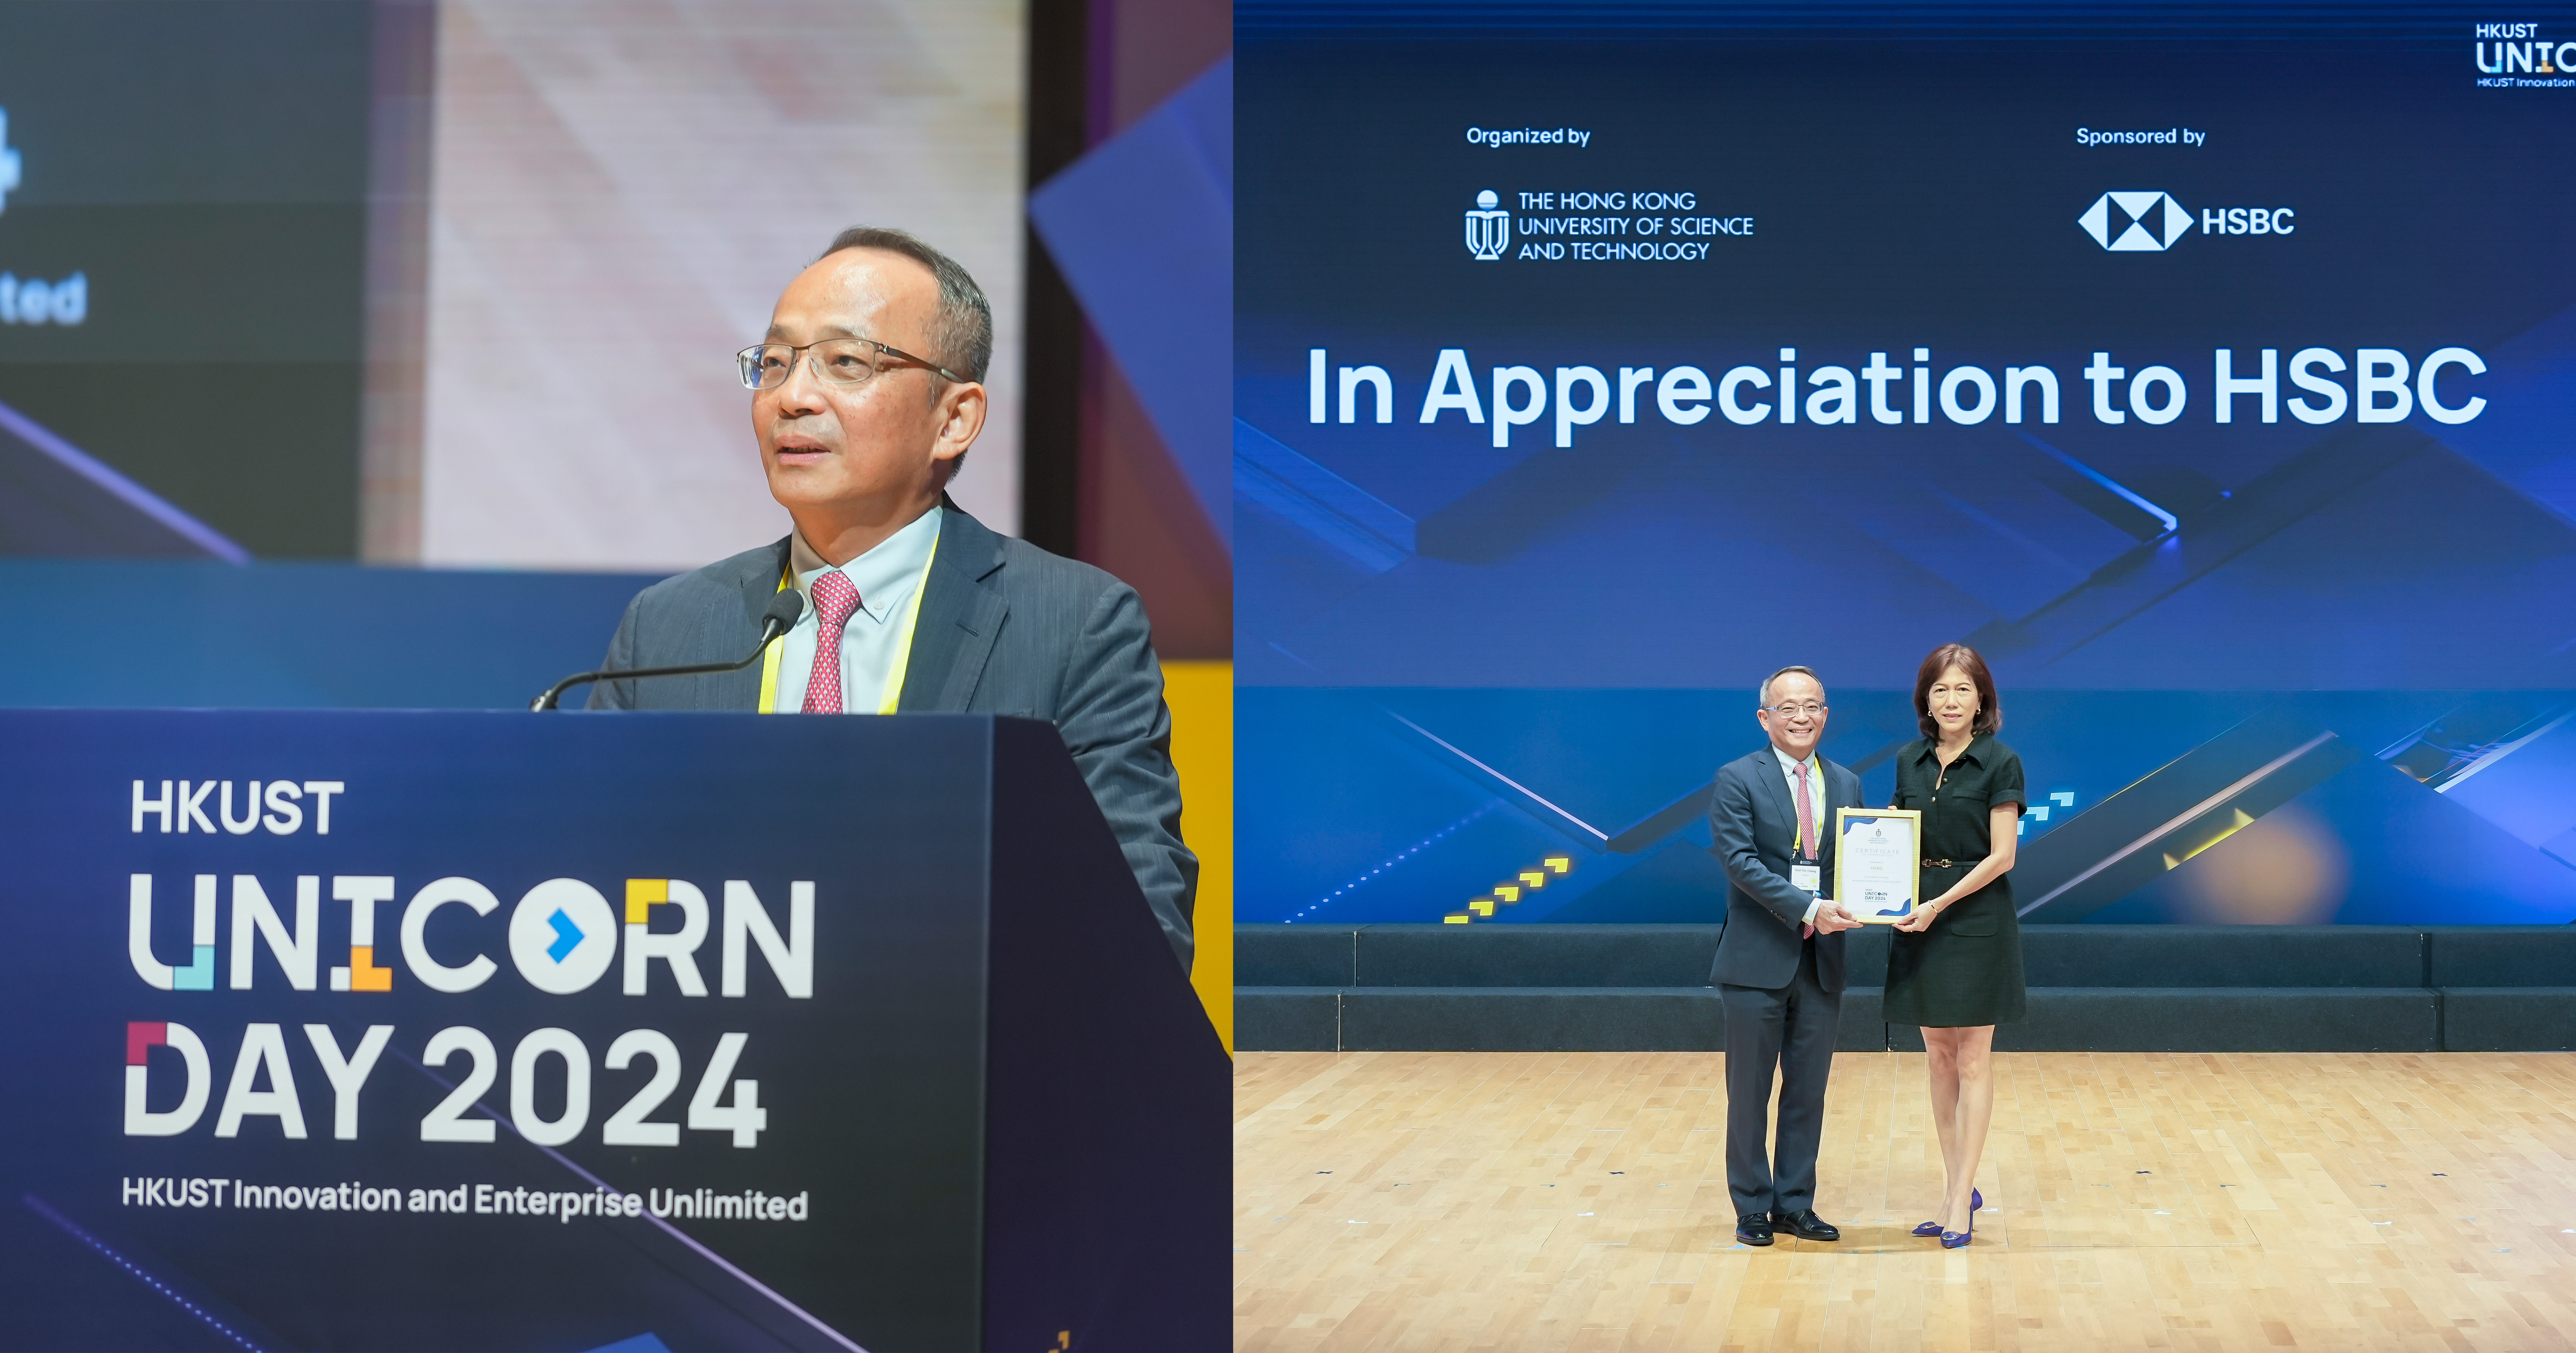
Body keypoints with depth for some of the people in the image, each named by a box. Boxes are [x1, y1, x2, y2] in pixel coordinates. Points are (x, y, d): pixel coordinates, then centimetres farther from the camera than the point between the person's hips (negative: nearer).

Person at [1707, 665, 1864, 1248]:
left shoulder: (1847, 785, 10)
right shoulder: (1738, 780, -6)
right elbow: (1740, 861, -16)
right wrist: (1808, 909, -24)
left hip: (1822, 962, 4)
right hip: (1759, 961, -4)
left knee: (1808, 1091, 10)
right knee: (1750, 1090, 5)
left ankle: (1795, 1204, 20)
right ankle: (1753, 1207, 15)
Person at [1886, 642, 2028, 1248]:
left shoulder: (1999, 764, -7)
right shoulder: (1910, 762, 9)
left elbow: (2001, 857, -12)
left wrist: (1939, 906, -18)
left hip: (1977, 920, -6)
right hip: (1918, 921, 6)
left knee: (1972, 1061, -2)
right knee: (1939, 1060, 8)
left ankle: (1961, 1198, -1)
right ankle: (1960, 1190, 16)